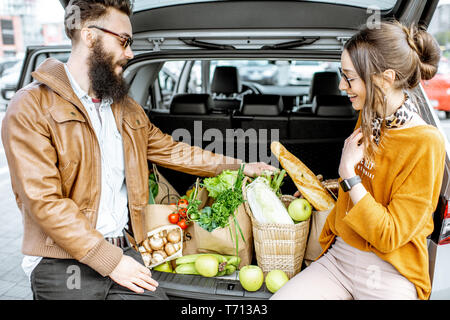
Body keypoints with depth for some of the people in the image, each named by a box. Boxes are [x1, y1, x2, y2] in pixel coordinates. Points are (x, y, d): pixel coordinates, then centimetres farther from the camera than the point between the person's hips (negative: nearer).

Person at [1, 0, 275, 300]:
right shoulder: (32, 107, -9)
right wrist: (110, 261, -16)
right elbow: (44, 201, -15)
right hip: (62, 263, -5)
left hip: (124, 250, 5)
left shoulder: (127, 109, 15)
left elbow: (171, 150, 23)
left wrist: (239, 166, 23)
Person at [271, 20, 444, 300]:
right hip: (338, 257, 6)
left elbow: (389, 237, -19)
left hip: (389, 277, -5)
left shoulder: (425, 144, -19)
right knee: (278, 298, -15)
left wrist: (348, 173, -21)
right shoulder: (368, 120, 5)